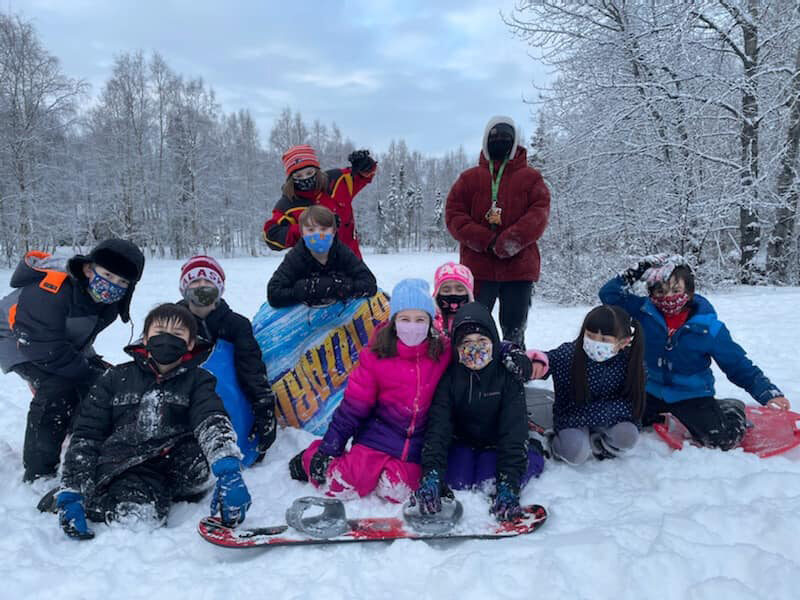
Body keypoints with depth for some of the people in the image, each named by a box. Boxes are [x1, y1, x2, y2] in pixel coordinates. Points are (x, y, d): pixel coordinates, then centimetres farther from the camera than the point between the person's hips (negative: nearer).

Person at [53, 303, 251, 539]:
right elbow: (85, 437, 14)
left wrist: (229, 469, -30)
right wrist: (70, 493, 0)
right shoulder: (116, 378, 16)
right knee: (136, 515, -32)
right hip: (123, 469, 1)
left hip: (176, 466, 0)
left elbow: (213, 422, -9)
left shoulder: (197, 380, 12)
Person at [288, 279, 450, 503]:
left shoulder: (444, 353, -7)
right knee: (340, 485, -11)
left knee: (396, 492, -17)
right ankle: (309, 459, 19)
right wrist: (328, 446, -6)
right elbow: (354, 404, -5)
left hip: (415, 448, 1)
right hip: (378, 434, -1)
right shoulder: (376, 355, -10)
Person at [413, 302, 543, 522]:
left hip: (495, 446, -1)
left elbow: (513, 432, -24)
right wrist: (431, 475, -38)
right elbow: (438, 425, -22)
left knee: (488, 482, -26)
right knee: (455, 482, -24)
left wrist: (508, 486, -36)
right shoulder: (449, 377, -13)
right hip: (460, 443, 1)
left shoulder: (508, 377, -17)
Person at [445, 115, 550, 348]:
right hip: (477, 267, 0)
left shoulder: (531, 178, 8)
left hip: (519, 268, 0)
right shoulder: (469, 178, 10)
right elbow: (454, 215, 1)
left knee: (514, 331, 10)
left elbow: (539, 213, -5)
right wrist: (487, 241, -13)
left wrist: (510, 242, -19)